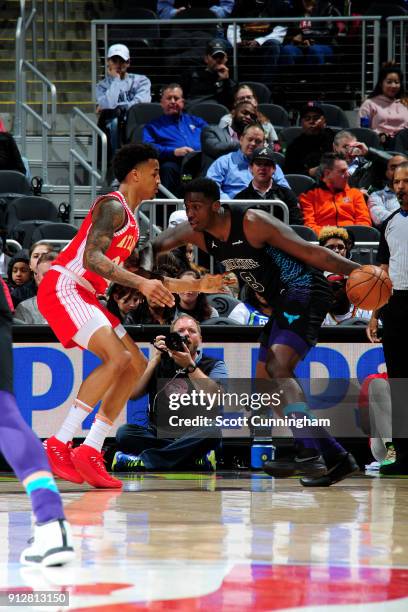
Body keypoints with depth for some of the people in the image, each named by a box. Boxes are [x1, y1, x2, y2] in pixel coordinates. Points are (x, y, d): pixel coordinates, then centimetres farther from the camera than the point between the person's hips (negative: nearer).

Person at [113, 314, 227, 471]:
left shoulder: (214, 365, 9)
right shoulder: (160, 364, 15)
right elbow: (133, 394, 1)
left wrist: (190, 365, -15)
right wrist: (156, 358, -2)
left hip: (193, 437, -2)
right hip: (158, 436, 2)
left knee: (212, 432, -37)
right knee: (124, 432, -27)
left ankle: (140, 462, -32)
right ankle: (196, 460, -31)